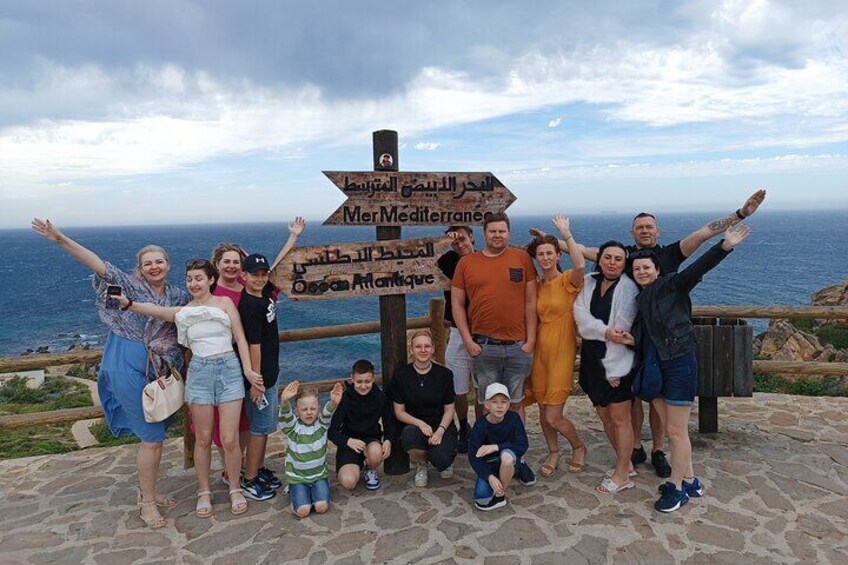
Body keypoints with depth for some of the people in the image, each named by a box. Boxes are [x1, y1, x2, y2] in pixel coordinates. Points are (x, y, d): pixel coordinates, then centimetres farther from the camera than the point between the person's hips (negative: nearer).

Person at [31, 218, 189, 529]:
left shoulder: (179, 296, 9)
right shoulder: (129, 284, -4)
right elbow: (96, 263, -14)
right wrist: (60, 239, -22)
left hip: (162, 371, 5)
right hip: (129, 367, -5)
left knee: (153, 434, 15)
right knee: (152, 437, -4)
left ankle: (147, 491, 33)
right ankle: (147, 503, 11)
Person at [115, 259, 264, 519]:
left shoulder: (225, 302, 5)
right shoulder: (182, 312, 8)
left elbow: (240, 337, 2)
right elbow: (154, 310, -11)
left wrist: (248, 370, -6)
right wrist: (129, 303, -28)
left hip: (229, 369, -1)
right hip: (199, 372, 1)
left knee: (229, 439, -1)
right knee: (203, 438, 9)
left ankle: (235, 488, 20)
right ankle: (204, 491, 27)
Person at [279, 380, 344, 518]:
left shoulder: (321, 423, -4)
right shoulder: (292, 426, -8)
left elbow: (327, 413, -25)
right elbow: (285, 416, -29)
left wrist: (333, 403, -50)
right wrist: (284, 401, -53)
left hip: (319, 475, 1)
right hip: (297, 477, -1)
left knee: (322, 507, -18)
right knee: (302, 511, -18)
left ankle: (315, 491, 15)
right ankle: (297, 492, 14)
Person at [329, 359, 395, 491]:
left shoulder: (380, 397, -7)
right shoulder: (345, 398, -13)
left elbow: (389, 423, 5)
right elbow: (332, 430, -12)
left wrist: (388, 440, -16)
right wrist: (348, 441, -31)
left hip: (371, 439, 2)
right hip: (350, 443, -1)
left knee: (376, 452, -36)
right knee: (348, 482, -26)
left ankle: (370, 470, 2)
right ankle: (356, 466, 12)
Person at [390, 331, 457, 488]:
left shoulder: (444, 374, -1)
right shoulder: (401, 375, -3)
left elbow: (449, 409, 2)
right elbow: (399, 412, 0)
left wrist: (440, 430, -16)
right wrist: (420, 423, -17)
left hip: (441, 426, 0)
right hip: (413, 425, 0)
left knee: (442, 460, -28)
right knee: (410, 437, -36)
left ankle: (444, 463, 14)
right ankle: (421, 464, 0)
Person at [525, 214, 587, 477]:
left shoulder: (568, 280, -9)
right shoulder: (536, 285, 8)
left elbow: (580, 265, -31)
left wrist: (567, 235, -27)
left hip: (562, 350, -5)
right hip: (540, 349, 5)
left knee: (553, 416, -5)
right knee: (542, 410, 12)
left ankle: (578, 446, 25)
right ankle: (553, 453, 36)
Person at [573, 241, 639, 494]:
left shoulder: (627, 288, -10)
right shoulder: (589, 283, 7)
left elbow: (621, 329, -14)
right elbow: (580, 314, -7)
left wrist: (613, 369, -17)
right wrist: (605, 331, -23)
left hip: (617, 361, -6)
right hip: (592, 359, 6)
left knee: (620, 419, 2)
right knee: (604, 416, 15)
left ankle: (622, 475, 15)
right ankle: (625, 463, 33)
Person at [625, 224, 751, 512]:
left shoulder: (671, 285, -6)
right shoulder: (638, 299, 13)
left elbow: (698, 267, -21)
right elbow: (641, 335, 12)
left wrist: (725, 246, -35)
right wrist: (632, 340, -11)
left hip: (679, 364, -7)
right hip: (654, 367, 7)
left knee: (676, 431, 2)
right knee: (672, 429, 15)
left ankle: (676, 488, 17)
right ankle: (690, 480, 31)